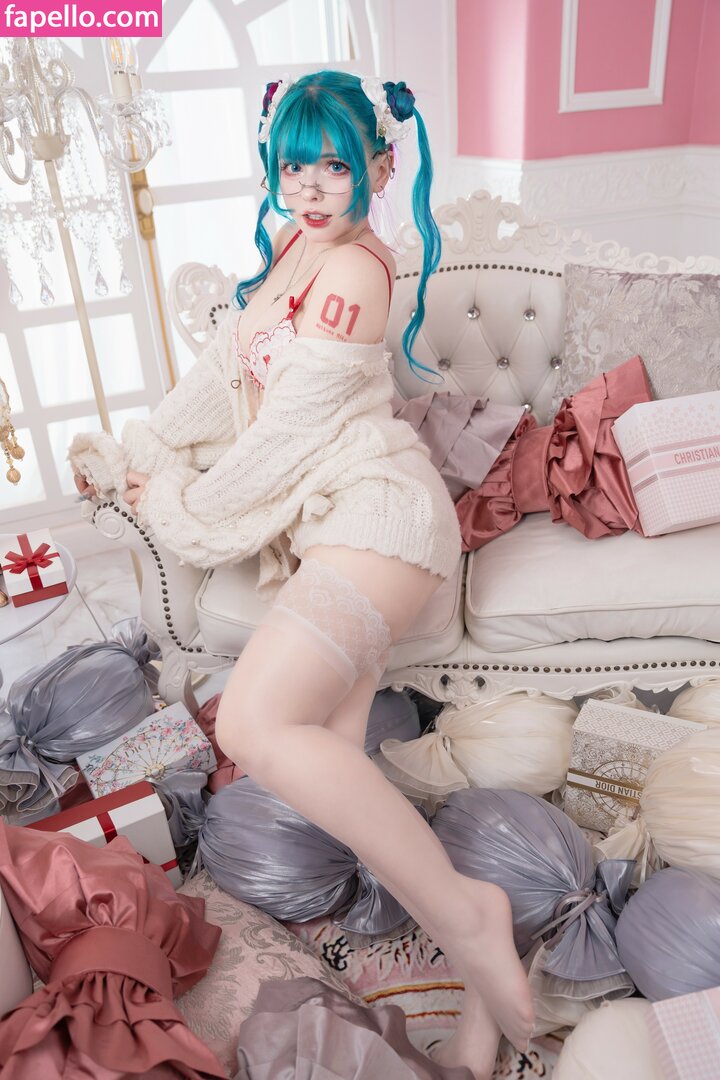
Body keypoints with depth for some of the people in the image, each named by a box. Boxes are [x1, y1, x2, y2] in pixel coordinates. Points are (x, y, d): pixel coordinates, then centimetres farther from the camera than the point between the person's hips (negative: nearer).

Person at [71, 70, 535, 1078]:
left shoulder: (353, 272, -9)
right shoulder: (291, 245, 20)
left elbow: (287, 428, -12)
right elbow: (224, 367, 23)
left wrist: (180, 506, 0)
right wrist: (131, 455, 22)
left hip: (373, 506, -9)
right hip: (319, 522, 9)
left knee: (253, 723, -28)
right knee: (333, 758, 2)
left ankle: (464, 919, -13)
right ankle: (485, 982, 10)